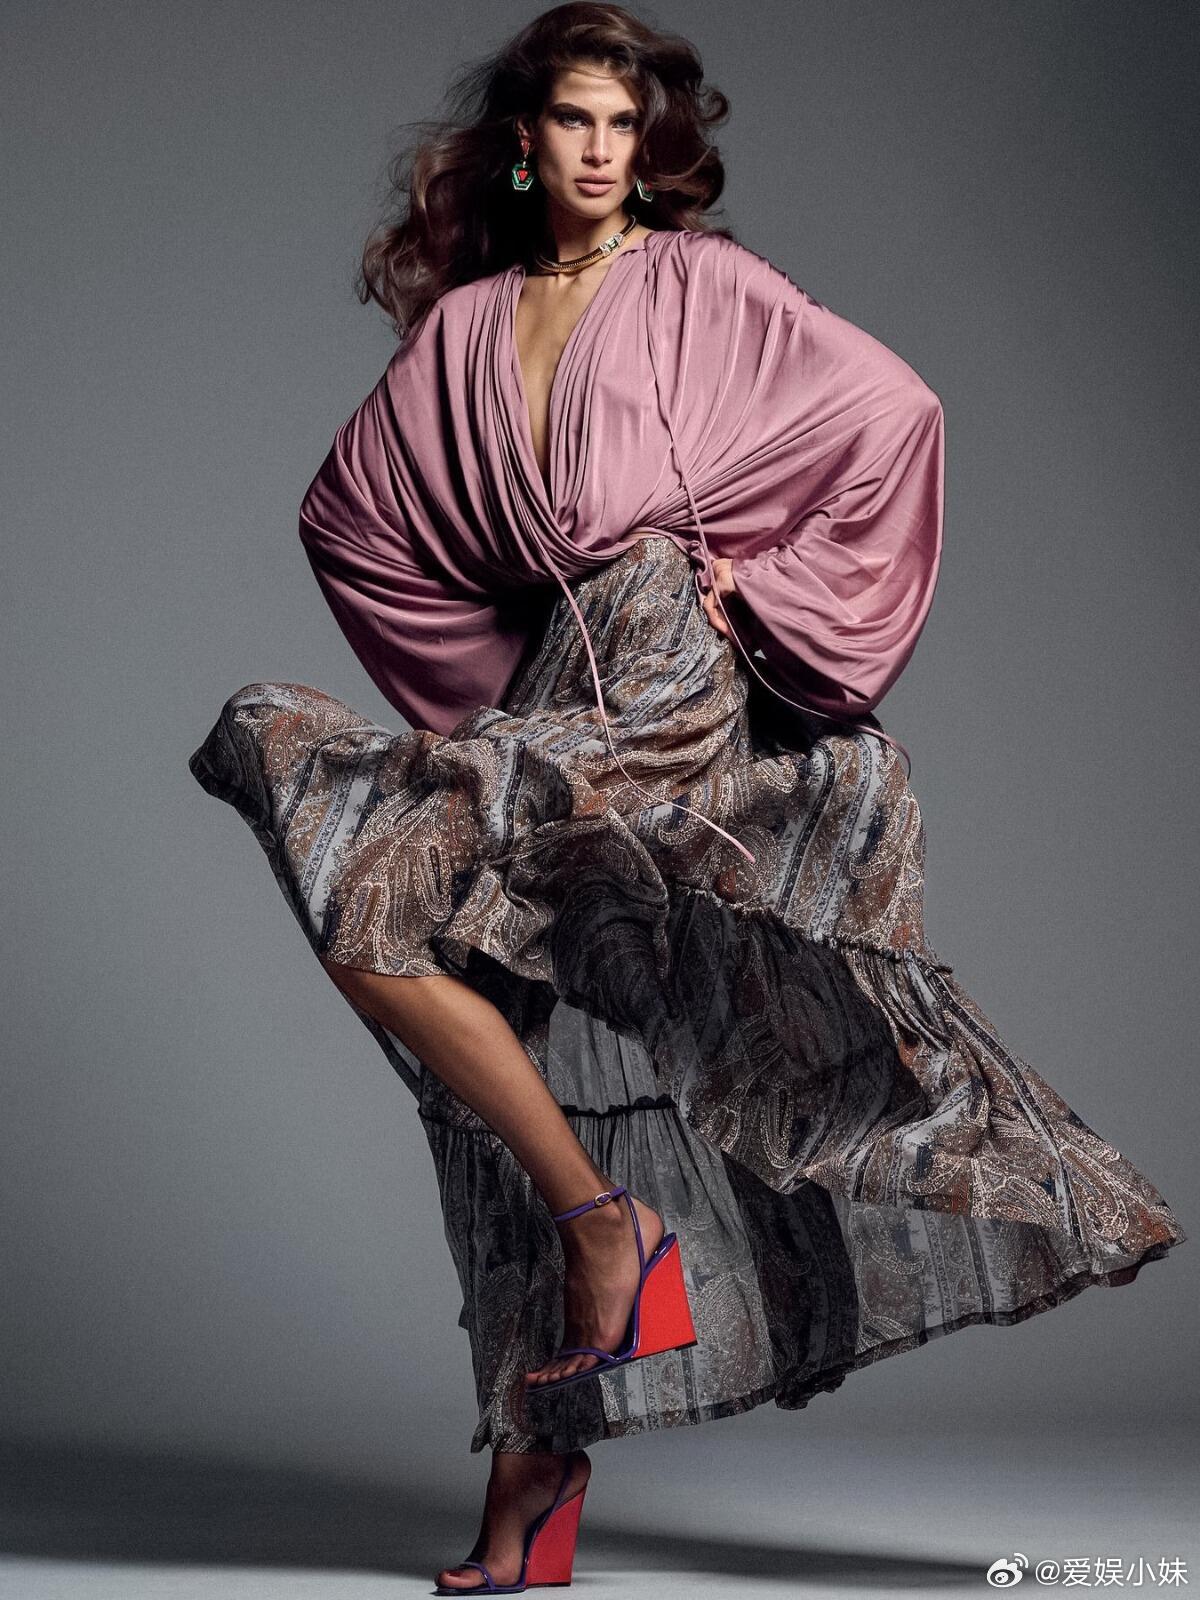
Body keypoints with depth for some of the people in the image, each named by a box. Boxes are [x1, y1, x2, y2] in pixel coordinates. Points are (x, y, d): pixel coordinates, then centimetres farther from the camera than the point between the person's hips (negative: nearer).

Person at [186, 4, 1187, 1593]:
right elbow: (347, 509, 26)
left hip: (673, 672, -5)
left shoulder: (700, 283, 5)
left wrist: (768, 579, -4)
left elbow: (895, 406, -2)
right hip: (557, 687, 5)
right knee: (559, 1070, 1)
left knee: (373, 898, -21)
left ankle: (607, 1222, -11)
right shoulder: (463, 329, 17)